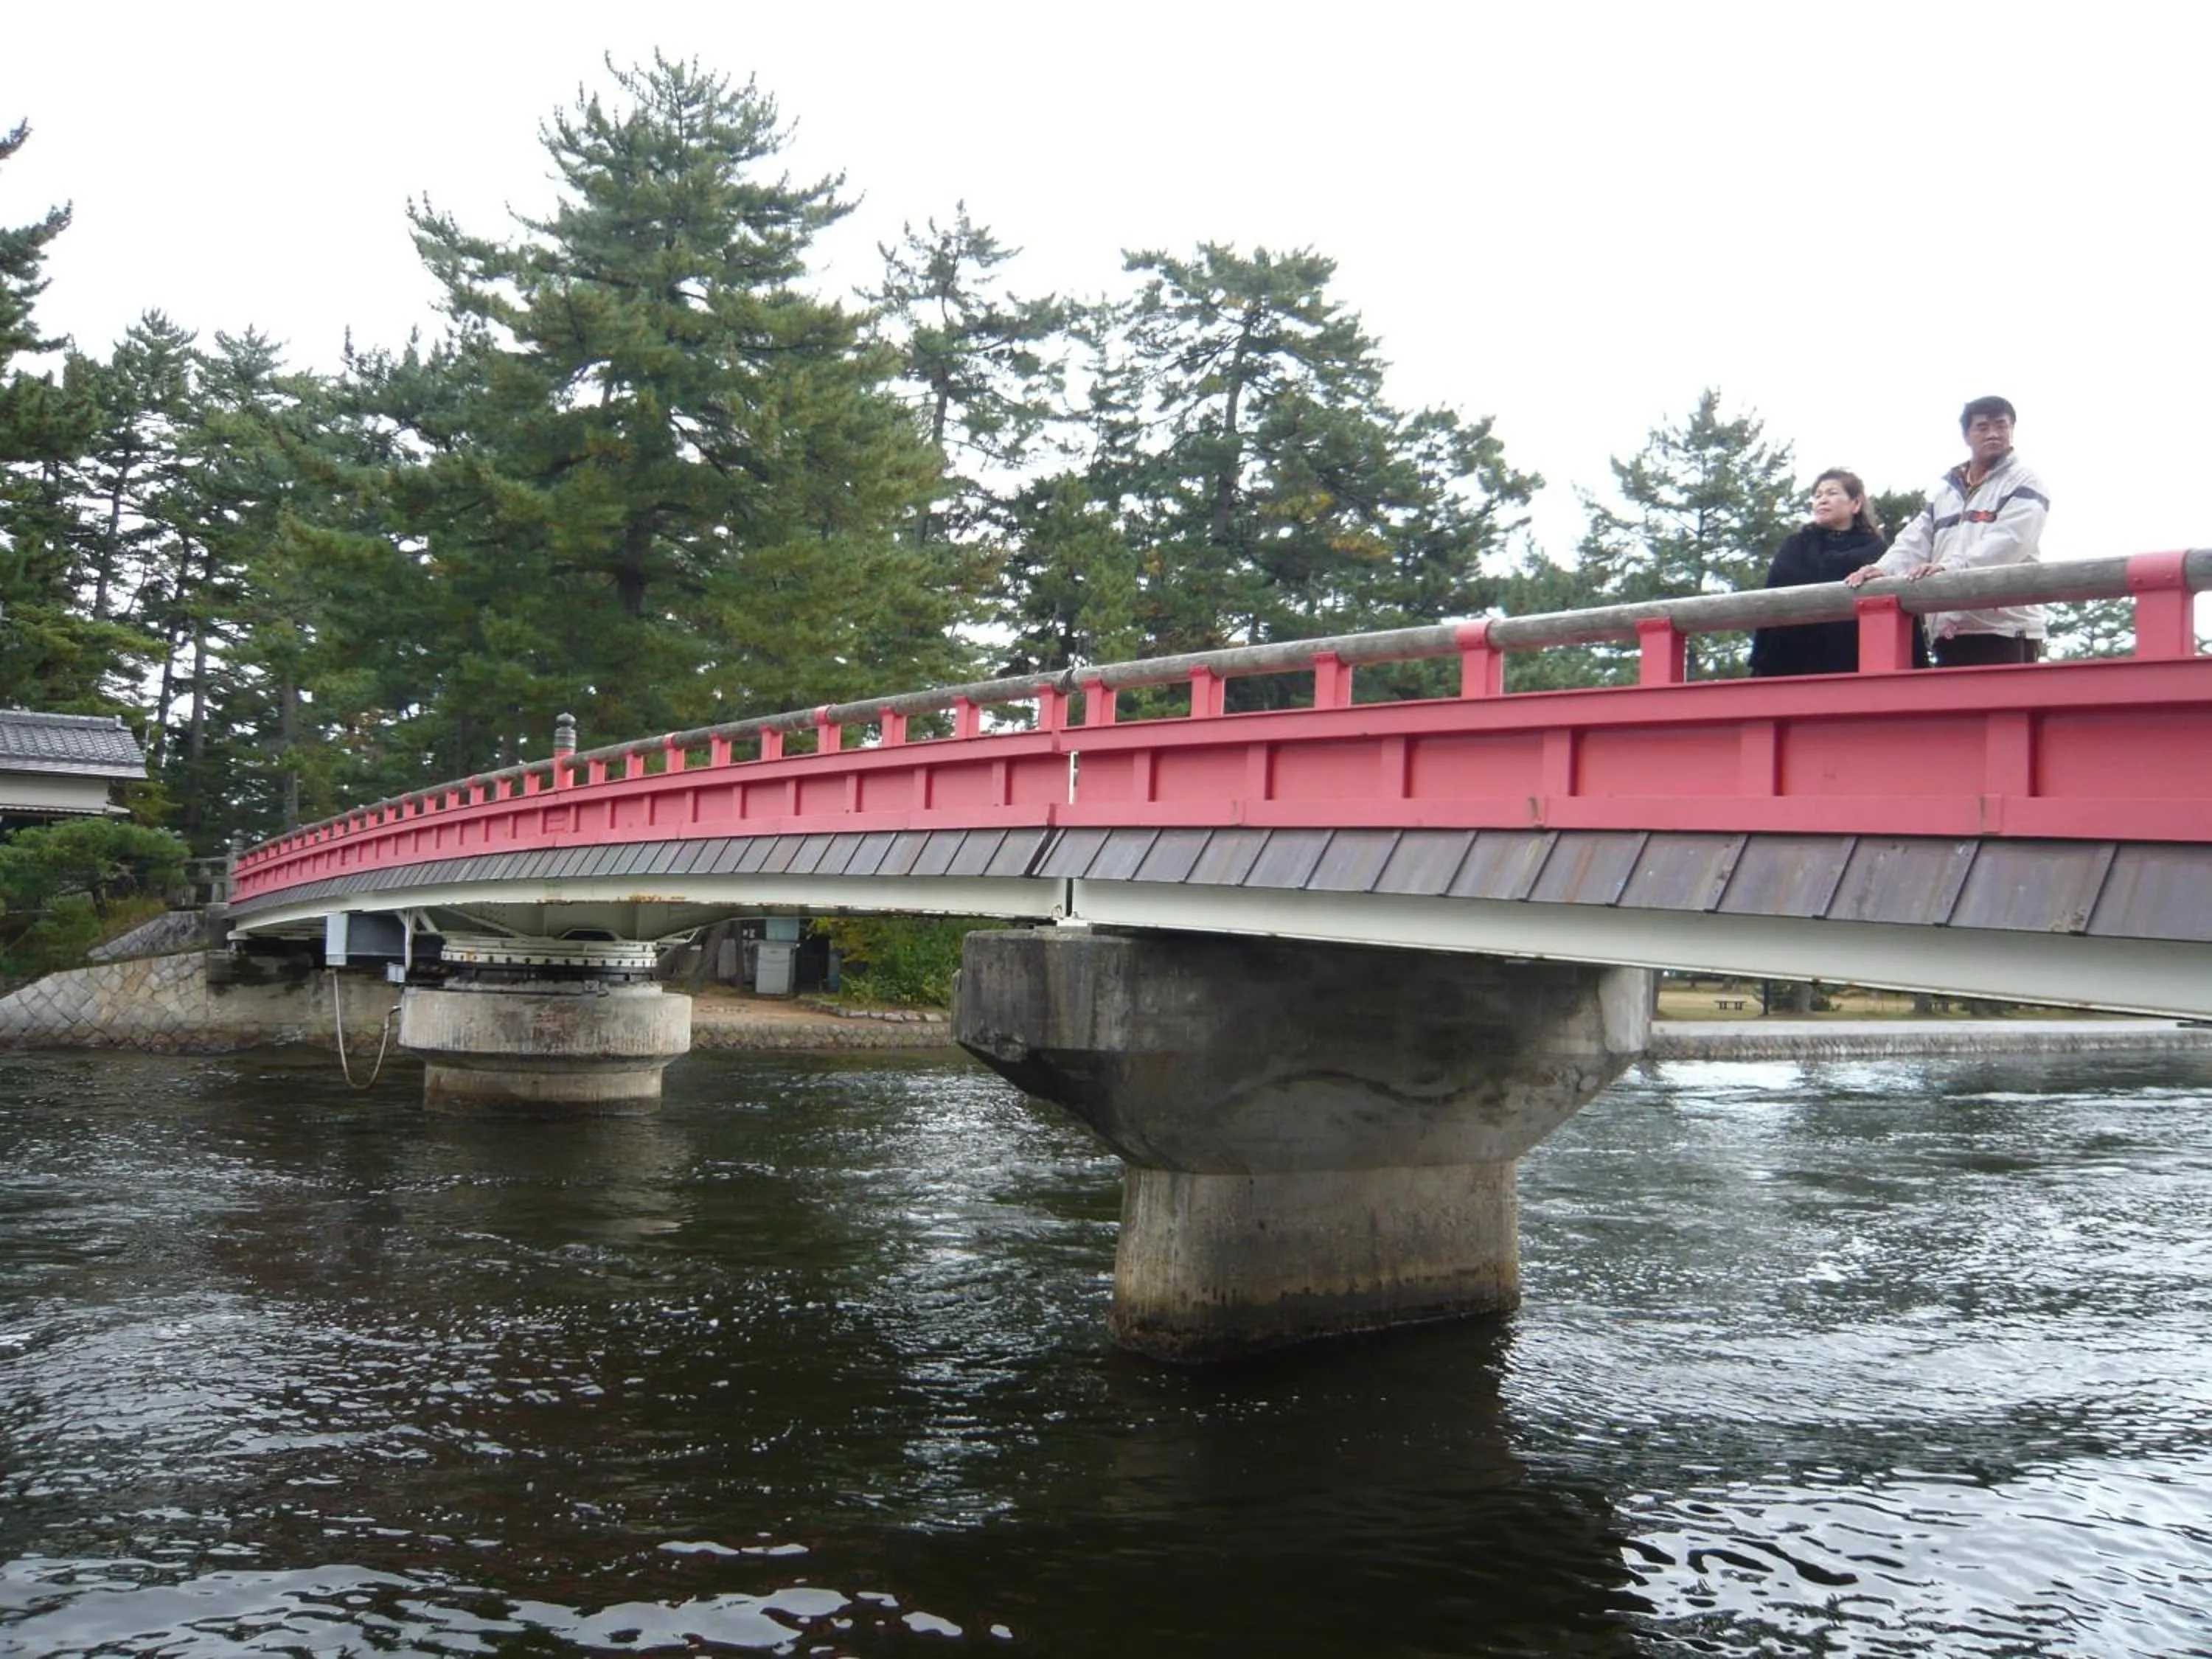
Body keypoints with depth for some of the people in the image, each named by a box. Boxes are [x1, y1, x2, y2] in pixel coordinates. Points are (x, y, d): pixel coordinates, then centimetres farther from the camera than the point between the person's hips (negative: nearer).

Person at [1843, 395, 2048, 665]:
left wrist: (1950, 566, -27)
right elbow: (1915, 541, 12)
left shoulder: (2024, 483, 3)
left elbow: (2008, 541, -13)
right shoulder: (1943, 490, 21)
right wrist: (1884, 569, -10)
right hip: (1949, 633, 6)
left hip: (2006, 629, -6)